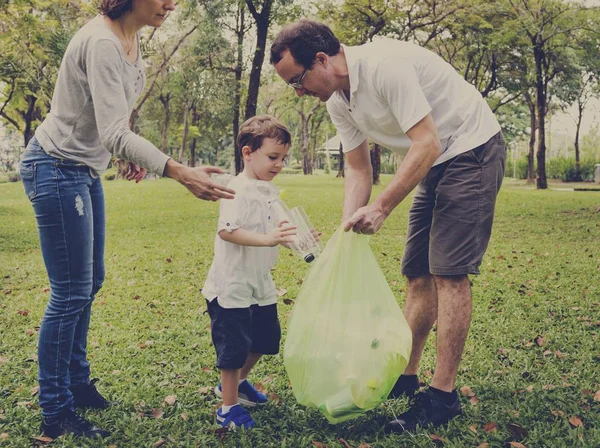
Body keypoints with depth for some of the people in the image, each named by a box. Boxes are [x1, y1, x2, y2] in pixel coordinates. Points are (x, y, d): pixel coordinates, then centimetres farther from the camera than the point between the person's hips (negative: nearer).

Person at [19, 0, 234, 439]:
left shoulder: (132, 40, 3)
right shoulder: (102, 43, -26)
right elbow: (115, 134, -35)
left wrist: (131, 153, 5)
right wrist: (181, 173, -43)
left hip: (86, 169, 10)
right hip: (56, 168, -10)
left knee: (90, 280, 16)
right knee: (71, 292, -5)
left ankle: (76, 380, 32)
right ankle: (56, 413, 9)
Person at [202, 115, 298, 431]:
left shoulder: (269, 192, 9)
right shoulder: (237, 191, -19)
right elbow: (226, 231, -31)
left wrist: (297, 237, 4)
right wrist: (267, 239, -39)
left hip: (260, 284, 9)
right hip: (232, 285, -9)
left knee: (265, 339, 19)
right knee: (234, 347, -1)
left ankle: (236, 383, 41)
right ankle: (228, 408, 15)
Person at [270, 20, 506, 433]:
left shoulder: (384, 64, -27)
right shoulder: (337, 101, 1)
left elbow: (427, 143, -28)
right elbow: (358, 169, 5)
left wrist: (380, 208, -28)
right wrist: (348, 232, -4)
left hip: (472, 149, -9)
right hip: (435, 165, 9)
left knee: (448, 272, -11)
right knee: (418, 274, 10)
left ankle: (443, 395, -2)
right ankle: (406, 375, 21)